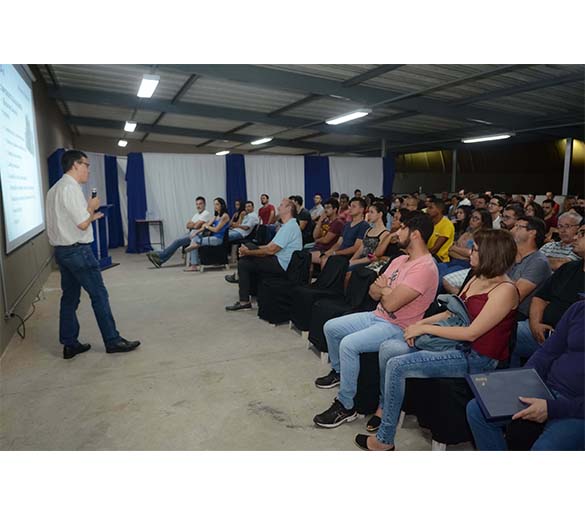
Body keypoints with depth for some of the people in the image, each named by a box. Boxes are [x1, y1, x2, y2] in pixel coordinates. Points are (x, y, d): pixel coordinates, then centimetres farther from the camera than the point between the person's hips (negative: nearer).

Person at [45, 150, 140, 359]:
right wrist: (92, 208, -3)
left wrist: (89, 216, 16)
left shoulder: (53, 190, 14)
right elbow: (82, 224, -19)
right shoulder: (71, 188, -15)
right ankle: (113, 341, 6)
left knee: (69, 297, 13)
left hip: (61, 250, 10)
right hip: (78, 250, -10)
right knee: (99, 295, -2)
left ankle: (69, 344, 20)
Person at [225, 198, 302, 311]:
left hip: (282, 265, -10)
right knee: (246, 259, 11)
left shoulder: (290, 226, -17)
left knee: (243, 263, -10)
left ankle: (244, 302, -5)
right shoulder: (288, 225, 17)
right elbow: (270, 246, 14)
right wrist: (249, 249, 3)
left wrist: (248, 252, -12)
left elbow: (271, 250, -21)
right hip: (279, 261, 10)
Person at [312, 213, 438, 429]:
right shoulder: (400, 260, 10)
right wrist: (386, 290, -14)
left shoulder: (424, 268, -22)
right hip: (376, 316, 10)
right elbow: (374, 292, 9)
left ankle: (345, 407, -13)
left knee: (349, 344, -29)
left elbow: (391, 303, -26)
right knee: (330, 327, 8)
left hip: (397, 328, -10)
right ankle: (338, 371, 34)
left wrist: (383, 289, -5)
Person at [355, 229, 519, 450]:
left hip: (476, 359, -8)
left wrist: (425, 328, -16)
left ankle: (384, 440, -4)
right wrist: (421, 323, 0)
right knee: (388, 347, -5)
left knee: (397, 365, -21)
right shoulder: (477, 279, 9)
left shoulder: (505, 290, -18)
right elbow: (453, 312, 15)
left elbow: (471, 333, -22)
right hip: (455, 342, 8)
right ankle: (384, 406, 14)